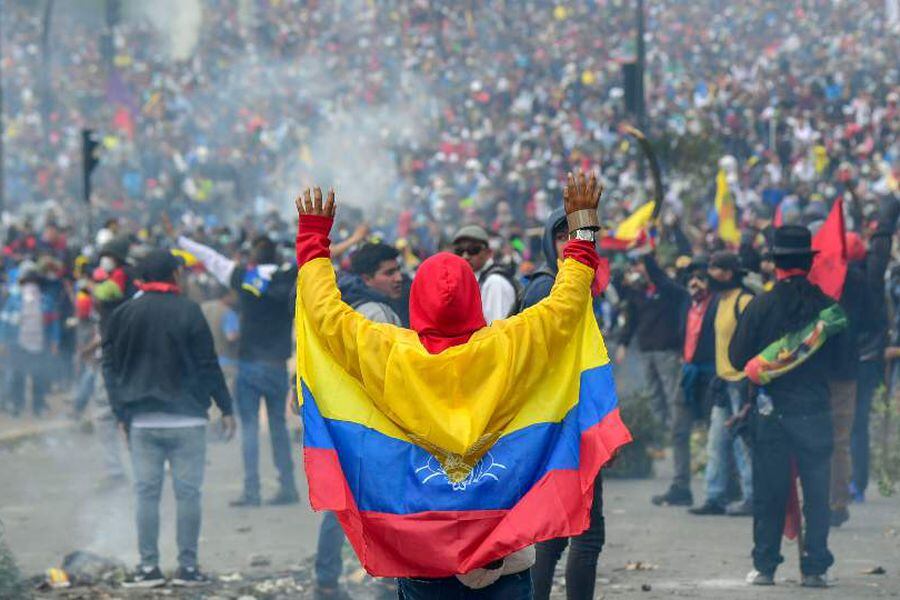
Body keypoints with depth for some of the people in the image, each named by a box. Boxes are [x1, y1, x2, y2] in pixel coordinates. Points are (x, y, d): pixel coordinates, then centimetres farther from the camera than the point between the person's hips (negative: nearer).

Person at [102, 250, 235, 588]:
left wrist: (121, 413, 14)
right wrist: (226, 408, 3)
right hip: (186, 419, -3)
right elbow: (208, 365, -5)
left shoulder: (124, 315, 5)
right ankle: (187, 566, 1)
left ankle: (149, 567, 3)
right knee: (187, 493, 1)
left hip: (142, 421, 3)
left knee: (147, 493, 5)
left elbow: (110, 367, 8)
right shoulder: (187, 312, -5)